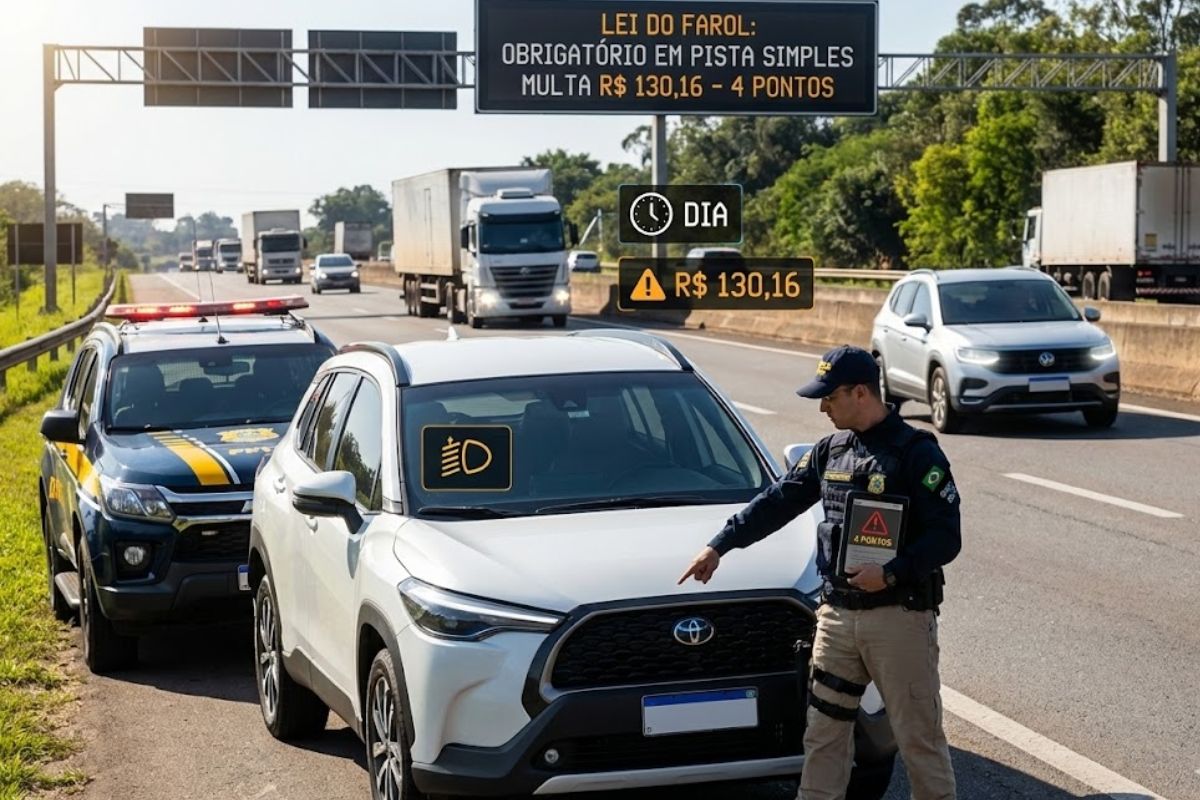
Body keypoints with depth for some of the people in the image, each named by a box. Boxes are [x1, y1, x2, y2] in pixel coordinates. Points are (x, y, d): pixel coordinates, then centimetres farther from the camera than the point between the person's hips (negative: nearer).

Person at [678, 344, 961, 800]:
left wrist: (892, 573, -25)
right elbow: (777, 502, 16)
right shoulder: (830, 451, 11)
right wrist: (719, 545, 14)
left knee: (919, 736, 0)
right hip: (837, 614, 7)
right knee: (824, 733, 10)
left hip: (899, 614, -6)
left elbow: (946, 537, -14)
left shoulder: (916, 453, -10)